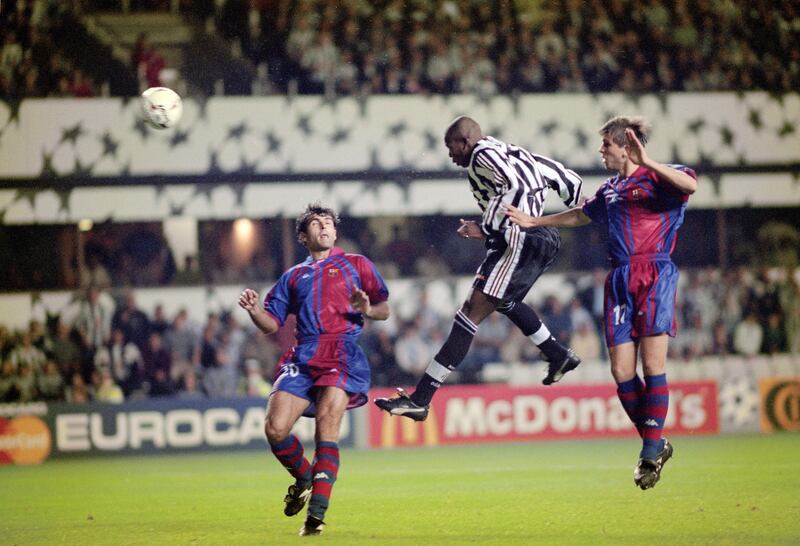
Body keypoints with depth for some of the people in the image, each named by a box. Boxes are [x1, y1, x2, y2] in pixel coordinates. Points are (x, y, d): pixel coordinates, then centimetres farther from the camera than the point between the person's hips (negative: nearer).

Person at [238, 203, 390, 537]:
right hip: (302, 358, 3)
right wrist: (253, 311, -3)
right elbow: (272, 324, 19)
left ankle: (317, 513, -24)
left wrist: (367, 309, -12)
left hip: (343, 355, -3)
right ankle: (304, 478, 18)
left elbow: (384, 310, 11)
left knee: (326, 426, -23)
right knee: (275, 428, -13)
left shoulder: (356, 265, 18)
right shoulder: (293, 277, 25)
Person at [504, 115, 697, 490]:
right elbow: (582, 215, 39)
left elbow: (690, 184, -24)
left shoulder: (656, 178, -2)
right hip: (620, 281, 7)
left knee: (652, 365, -11)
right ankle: (656, 445, 13)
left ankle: (651, 452, -6)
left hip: (654, 276, -7)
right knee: (621, 372, -1)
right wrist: (534, 222, 40)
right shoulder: (610, 189, 21)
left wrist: (647, 163, -29)